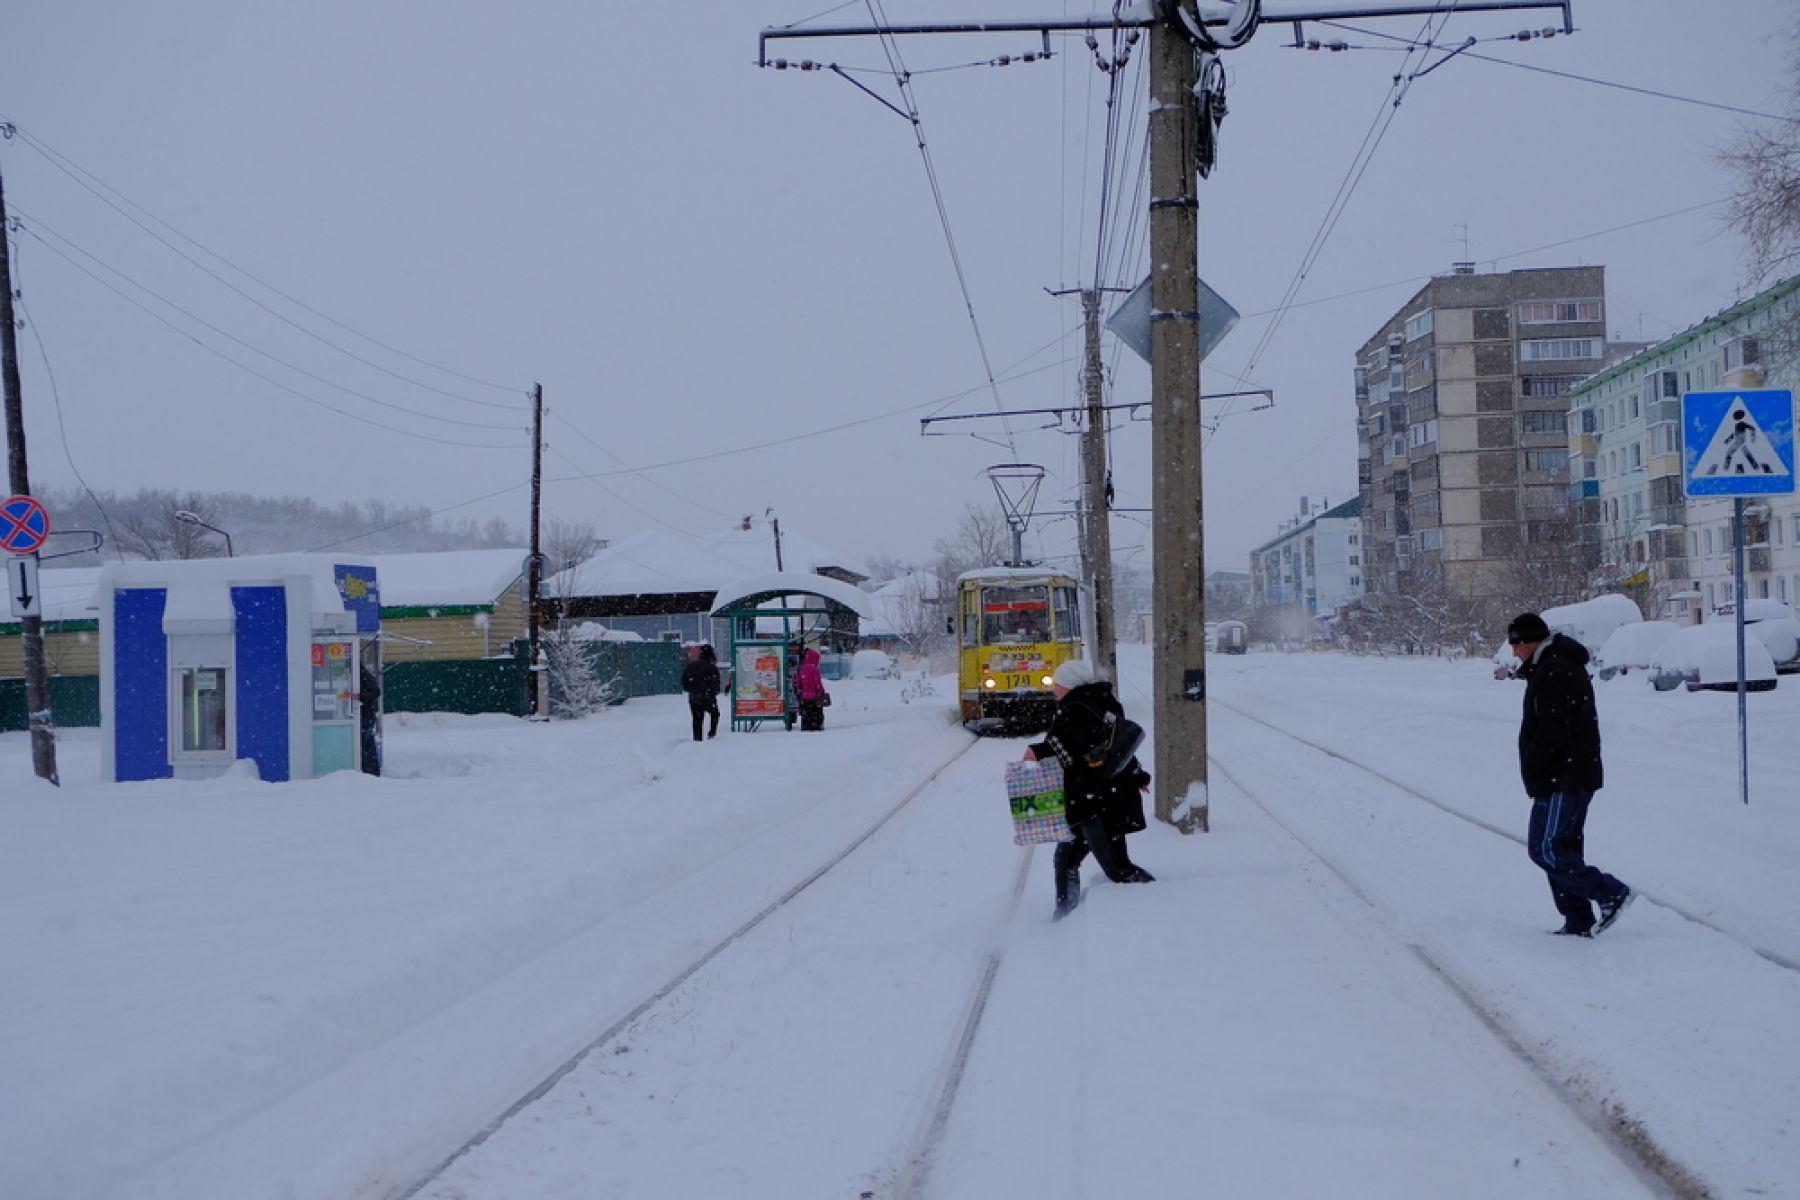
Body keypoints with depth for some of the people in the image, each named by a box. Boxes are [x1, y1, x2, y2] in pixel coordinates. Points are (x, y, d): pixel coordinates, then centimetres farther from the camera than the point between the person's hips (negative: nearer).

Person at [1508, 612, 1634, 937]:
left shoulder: (1554, 673, -17)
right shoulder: (1565, 667, 19)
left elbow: (1552, 730, -23)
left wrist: (1530, 767, -13)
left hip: (1561, 780, -11)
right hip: (1576, 776, 11)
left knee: (1544, 848, -9)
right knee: (1561, 848, 12)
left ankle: (1612, 893, -9)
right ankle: (1578, 923, 13)